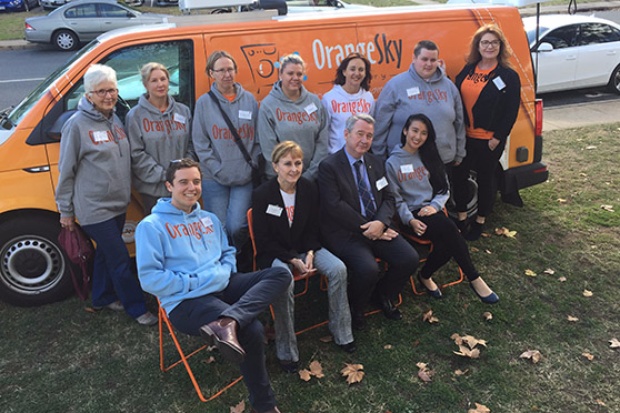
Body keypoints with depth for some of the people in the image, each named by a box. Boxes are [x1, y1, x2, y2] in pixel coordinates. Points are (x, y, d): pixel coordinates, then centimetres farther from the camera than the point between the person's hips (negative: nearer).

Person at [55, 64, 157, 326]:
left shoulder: (116, 121, 7)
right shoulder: (77, 125, -14)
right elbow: (66, 170, -10)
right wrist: (65, 210, -6)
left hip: (118, 204, 7)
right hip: (94, 208, -7)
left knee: (106, 253, 20)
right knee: (120, 259, -3)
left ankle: (103, 298, 37)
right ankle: (136, 308, 11)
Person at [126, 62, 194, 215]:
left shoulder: (183, 111, 9)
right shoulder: (135, 115, -3)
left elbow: (190, 146, 10)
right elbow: (136, 153, -9)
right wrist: (164, 175, -15)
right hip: (152, 189, -3)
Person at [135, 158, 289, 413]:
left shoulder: (209, 219, 18)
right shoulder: (151, 225, -3)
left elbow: (228, 252, 23)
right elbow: (149, 278, -10)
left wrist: (224, 272, 0)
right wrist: (194, 283, -14)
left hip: (222, 288, 7)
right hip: (186, 301, -7)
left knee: (281, 274, -13)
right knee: (251, 330, -27)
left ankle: (227, 322, -35)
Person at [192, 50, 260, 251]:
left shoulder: (249, 100, 8)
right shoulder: (204, 103, 2)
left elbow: (258, 138, 9)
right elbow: (200, 144, -1)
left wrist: (252, 165, -3)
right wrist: (218, 170, -9)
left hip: (245, 178, 1)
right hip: (215, 180, 0)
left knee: (237, 226, -8)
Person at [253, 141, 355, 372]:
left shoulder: (309, 189, -2)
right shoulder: (262, 195, -14)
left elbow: (313, 229, 7)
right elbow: (264, 240, -12)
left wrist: (309, 253, -12)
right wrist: (293, 260, -20)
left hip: (305, 248, 5)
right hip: (274, 254, -4)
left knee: (338, 268, -20)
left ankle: (340, 333, -1)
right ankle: (286, 351, -20)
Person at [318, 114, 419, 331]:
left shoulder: (376, 163, 15)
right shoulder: (329, 166, -6)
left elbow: (388, 198, 10)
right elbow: (335, 206, -15)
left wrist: (381, 223, -11)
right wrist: (365, 228, -16)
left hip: (377, 228, 6)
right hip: (345, 232, -6)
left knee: (410, 259, -12)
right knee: (369, 269, -30)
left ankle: (383, 294, 18)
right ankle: (355, 309, 4)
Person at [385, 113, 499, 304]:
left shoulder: (429, 157, 13)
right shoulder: (392, 163, -1)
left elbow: (444, 189, 13)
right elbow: (396, 199, -4)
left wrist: (435, 205, -8)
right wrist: (411, 220, -18)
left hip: (431, 211, 4)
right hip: (410, 216, -4)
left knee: (447, 242, -29)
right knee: (449, 229, -30)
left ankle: (425, 276, -3)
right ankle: (474, 279, -17)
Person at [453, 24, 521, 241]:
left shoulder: (508, 76, -6)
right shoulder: (467, 71, 7)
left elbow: (511, 111, -8)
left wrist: (498, 138, -13)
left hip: (489, 139, -4)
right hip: (464, 136, 4)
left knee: (485, 179, 9)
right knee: (459, 175, 9)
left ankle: (480, 221, 26)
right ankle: (461, 217, 27)